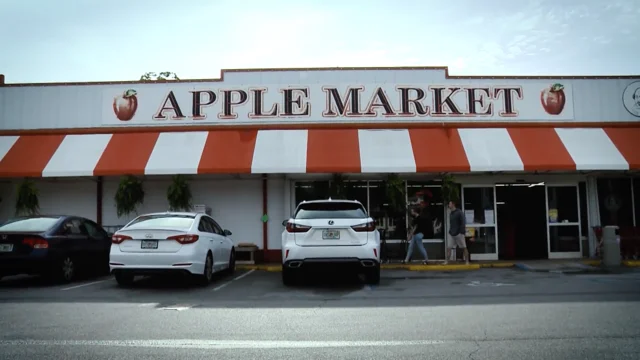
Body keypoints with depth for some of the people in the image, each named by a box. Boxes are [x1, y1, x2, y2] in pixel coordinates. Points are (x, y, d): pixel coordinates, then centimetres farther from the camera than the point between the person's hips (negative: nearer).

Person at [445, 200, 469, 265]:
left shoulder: (459, 212, -7)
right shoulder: (451, 213, 15)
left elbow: (463, 223, -12)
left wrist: (462, 232, -17)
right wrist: (450, 231, 16)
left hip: (458, 233, -7)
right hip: (451, 234, 7)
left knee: (464, 248, 3)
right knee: (448, 248, -2)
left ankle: (467, 261, 8)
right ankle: (446, 261, -2)